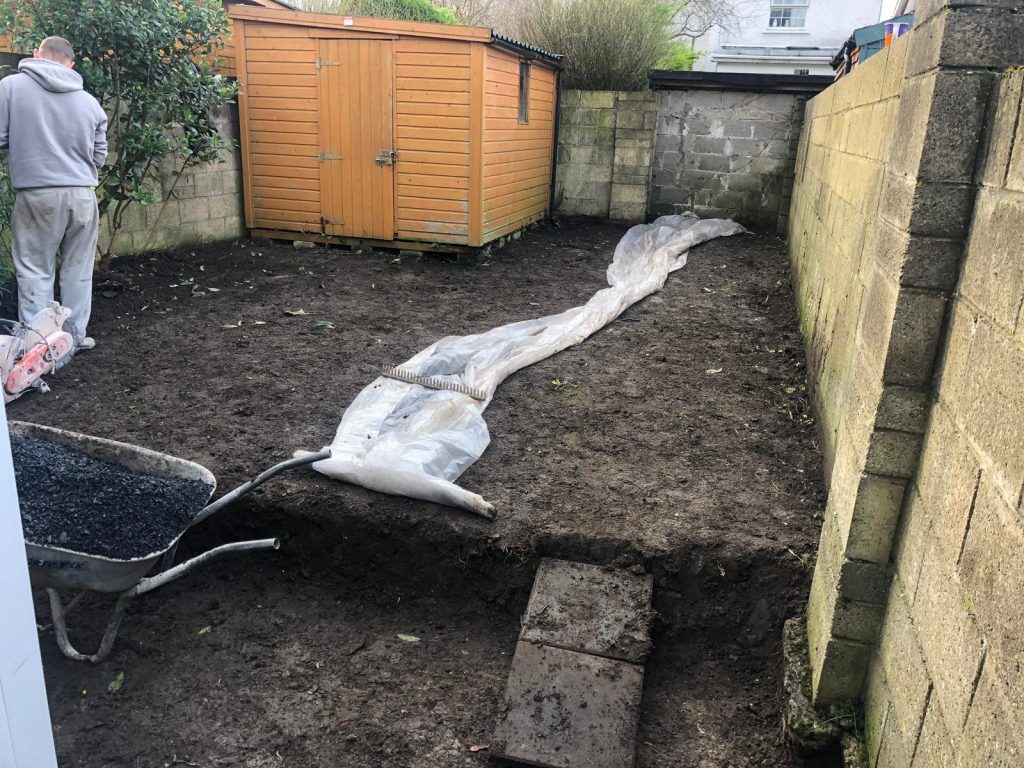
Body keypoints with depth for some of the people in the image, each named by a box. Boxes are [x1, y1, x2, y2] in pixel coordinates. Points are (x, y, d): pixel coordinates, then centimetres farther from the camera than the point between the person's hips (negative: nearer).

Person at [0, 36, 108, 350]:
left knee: (34, 271, 6)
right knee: (78, 269, 12)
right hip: (82, 194, 3)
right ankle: (76, 335, 18)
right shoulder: (89, 101, 6)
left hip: (36, 195, -2)